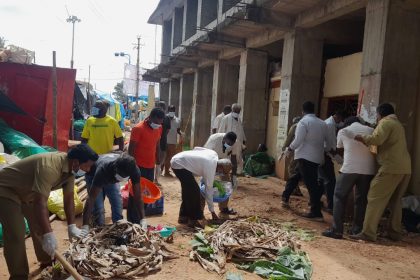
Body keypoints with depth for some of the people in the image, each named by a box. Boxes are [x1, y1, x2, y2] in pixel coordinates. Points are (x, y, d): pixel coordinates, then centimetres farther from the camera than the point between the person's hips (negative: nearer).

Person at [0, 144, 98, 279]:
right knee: (16, 235, -13)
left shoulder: (70, 167, -10)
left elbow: (69, 198, -5)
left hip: (27, 192, 9)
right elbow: (40, 202, -43)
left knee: (41, 225, 13)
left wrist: (71, 226, -9)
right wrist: (48, 235, -46)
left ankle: (47, 262, 28)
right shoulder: (49, 167, -38)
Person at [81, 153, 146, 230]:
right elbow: (91, 199, -44)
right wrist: (85, 227, -47)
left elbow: (138, 196, -26)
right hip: (93, 176, -3)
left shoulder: (134, 170, -35)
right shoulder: (103, 169, -46)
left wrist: (143, 220, -34)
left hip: (111, 177, 3)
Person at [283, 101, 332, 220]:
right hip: (317, 158, 7)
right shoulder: (322, 123, 11)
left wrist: (289, 149, -1)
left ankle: (316, 213, -3)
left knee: (310, 185, -5)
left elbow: (298, 140, -16)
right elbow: (329, 143, 13)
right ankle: (315, 209, 20)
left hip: (305, 157, -7)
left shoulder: (304, 122, -8)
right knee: (313, 183, 15)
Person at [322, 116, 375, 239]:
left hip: (349, 169, -2)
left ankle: (336, 230, 1)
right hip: (368, 170, 3)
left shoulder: (343, 131, 10)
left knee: (339, 197, 6)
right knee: (361, 199, 13)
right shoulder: (371, 130, 12)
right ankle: (357, 229, 17)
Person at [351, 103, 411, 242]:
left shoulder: (386, 122, -4)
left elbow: (377, 139, -21)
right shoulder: (397, 124, 25)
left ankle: (368, 233, -9)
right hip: (405, 168, 9)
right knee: (395, 201, 16)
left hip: (391, 168, -9)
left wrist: (362, 138, -5)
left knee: (375, 199, -7)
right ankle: (394, 232, 19)